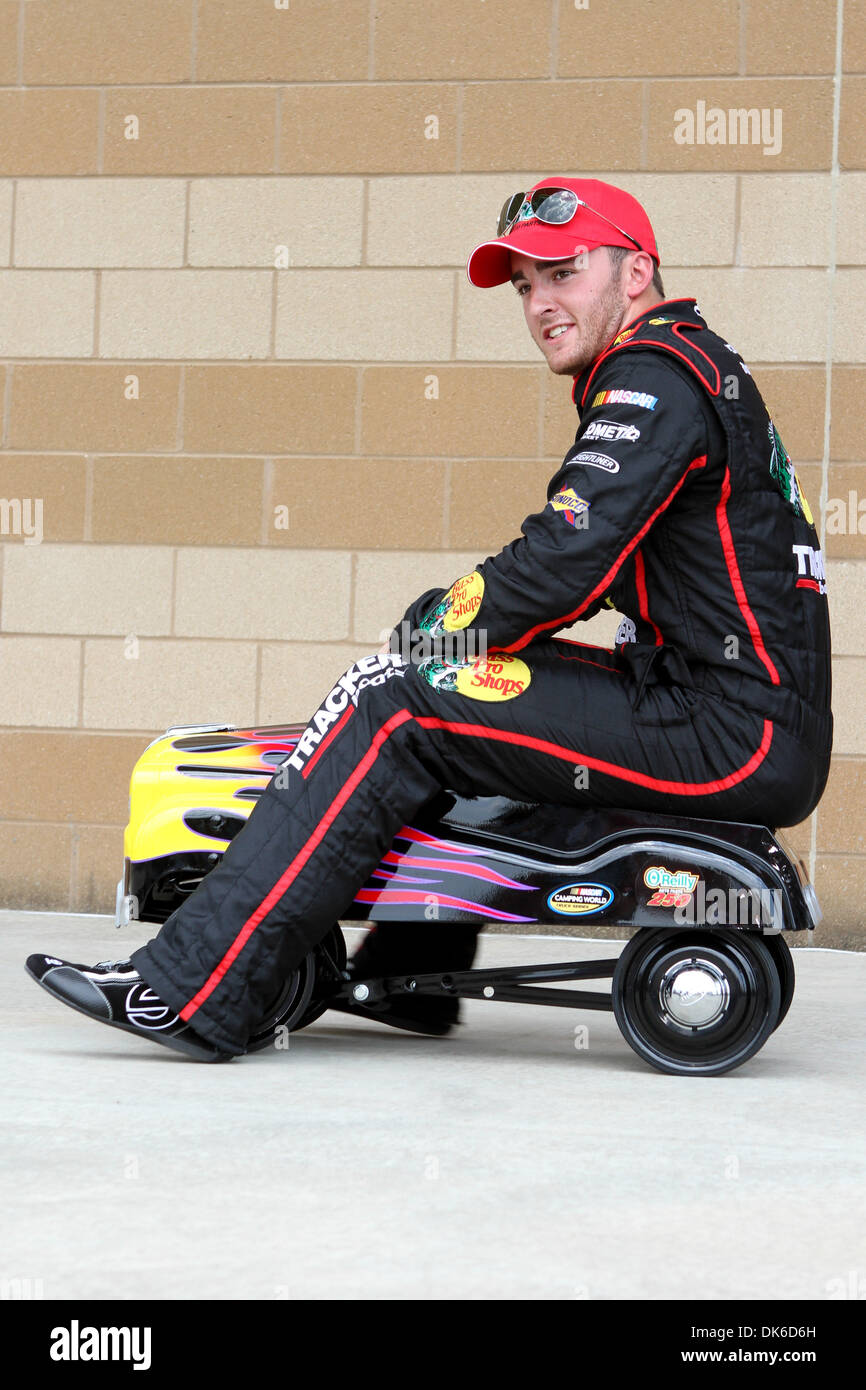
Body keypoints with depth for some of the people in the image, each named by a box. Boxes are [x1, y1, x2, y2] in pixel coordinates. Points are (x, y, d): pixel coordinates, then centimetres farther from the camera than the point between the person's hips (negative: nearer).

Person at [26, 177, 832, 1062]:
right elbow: (596, 556, 25)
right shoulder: (684, 364, 22)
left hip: (731, 738, -10)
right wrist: (464, 613, 12)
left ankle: (193, 991, -15)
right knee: (453, 677, 24)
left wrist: (449, 619, -4)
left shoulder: (653, 375, -11)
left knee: (394, 710, -13)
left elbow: (571, 558, -21)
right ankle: (407, 978, 30)